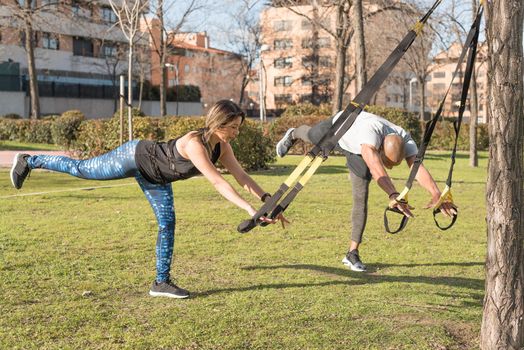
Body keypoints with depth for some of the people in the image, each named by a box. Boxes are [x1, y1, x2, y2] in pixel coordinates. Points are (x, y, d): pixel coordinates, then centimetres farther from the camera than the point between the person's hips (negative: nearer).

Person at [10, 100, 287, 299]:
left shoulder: (223, 147, -13)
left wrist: (269, 200, -22)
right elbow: (218, 183, -45)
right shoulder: (195, 143, -38)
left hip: (155, 177, 8)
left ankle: (161, 282, 12)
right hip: (135, 157, -8)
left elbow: (242, 177, -11)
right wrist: (250, 210, -49)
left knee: (168, 225, 2)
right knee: (80, 169, 9)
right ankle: (28, 162, 34)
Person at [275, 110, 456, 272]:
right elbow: (375, 166, -67)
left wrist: (436, 195, -67)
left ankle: (352, 253, 3)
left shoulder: (405, 140, -38)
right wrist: (393, 195, -80)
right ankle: (292, 135, 69)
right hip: (338, 125, -3)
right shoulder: (370, 131, -51)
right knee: (309, 135, 31)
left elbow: (418, 167, -51)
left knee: (361, 198, -8)